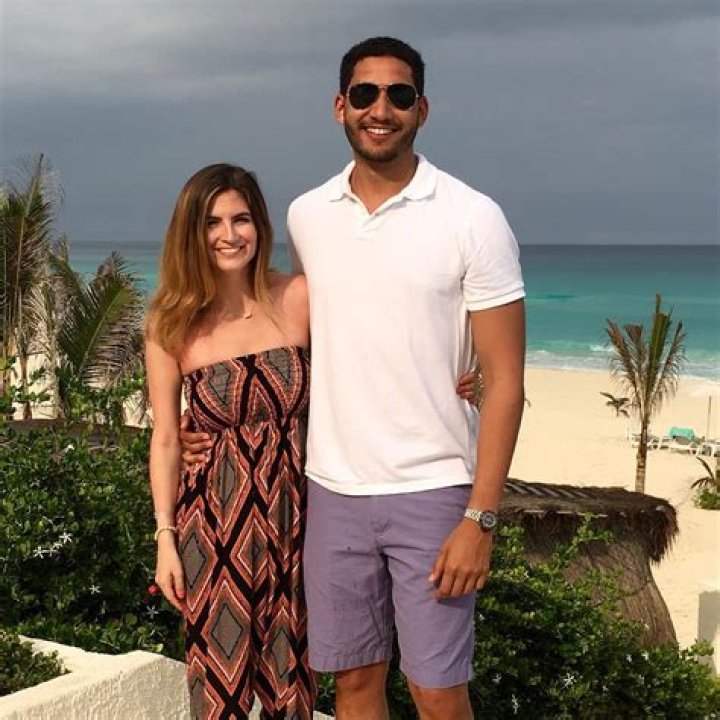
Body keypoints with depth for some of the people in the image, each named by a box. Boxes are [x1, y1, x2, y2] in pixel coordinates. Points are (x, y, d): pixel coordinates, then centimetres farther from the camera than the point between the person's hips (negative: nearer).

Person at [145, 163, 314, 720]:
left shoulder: (299, 298, -4)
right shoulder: (172, 325, -3)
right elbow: (165, 438, 0)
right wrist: (165, 535, -1)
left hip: (296, 508, 1)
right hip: (216, 515, 0)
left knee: (291, 668, 13)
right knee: (221, 674, 8)